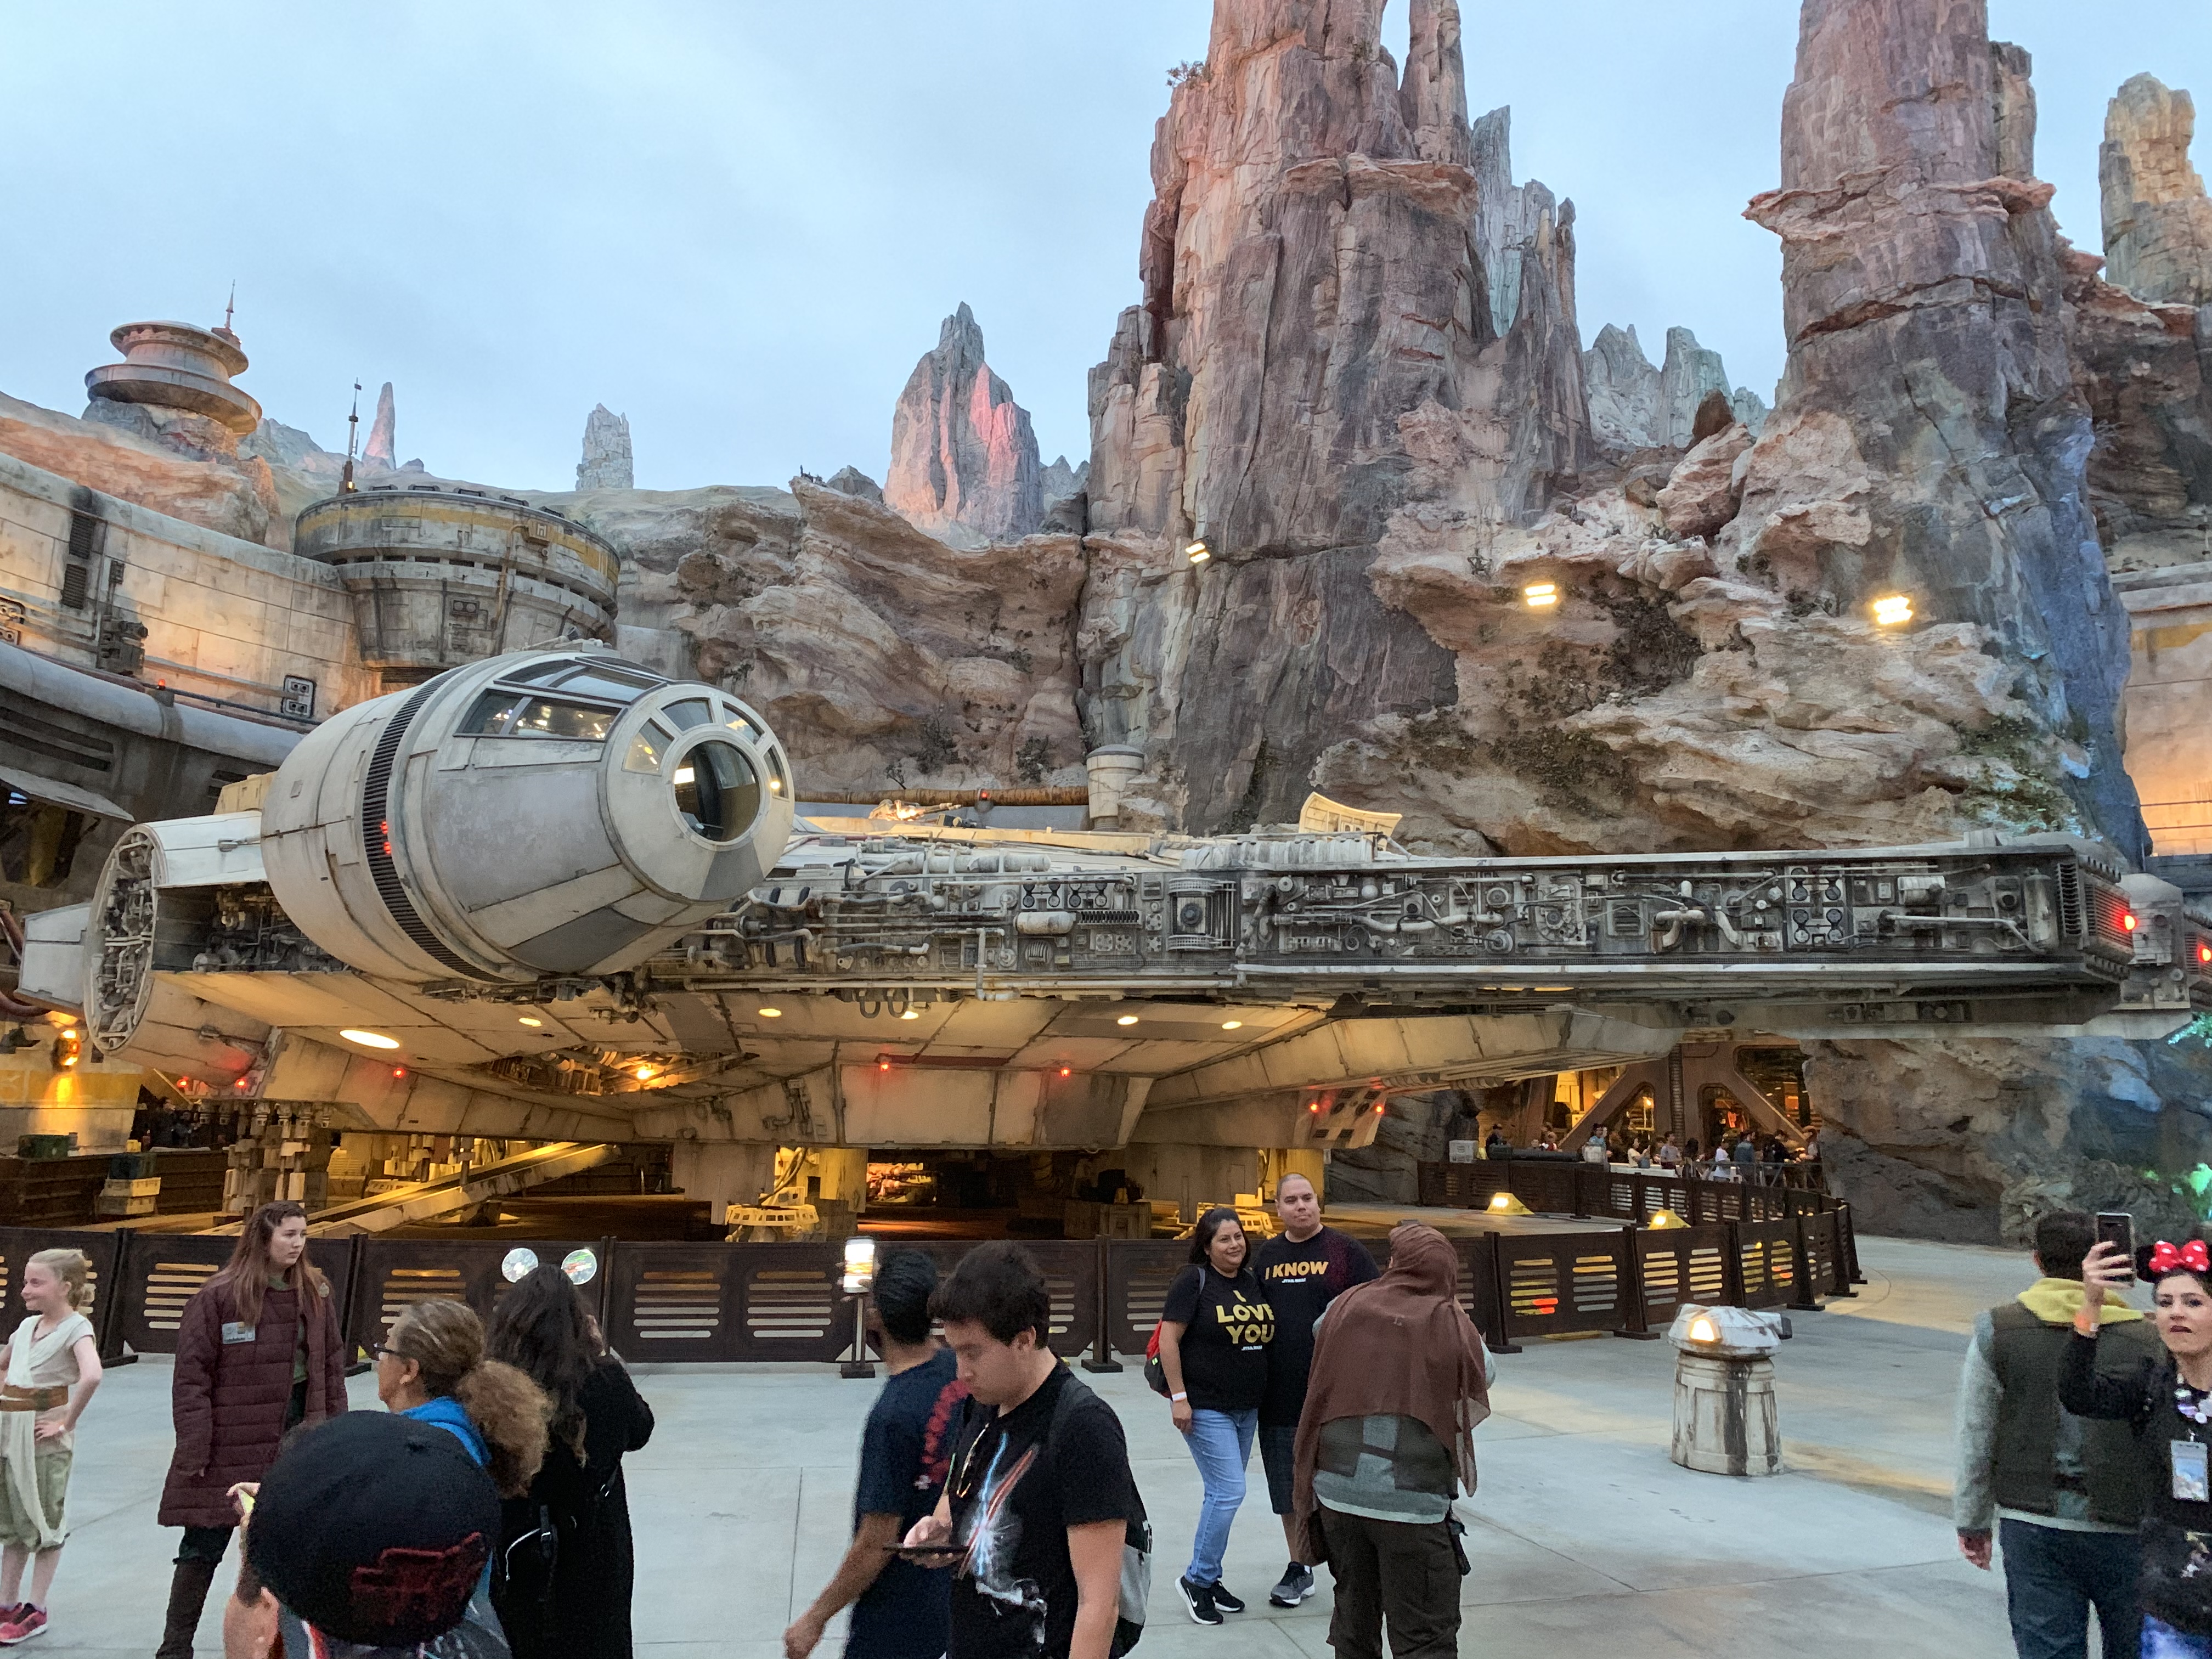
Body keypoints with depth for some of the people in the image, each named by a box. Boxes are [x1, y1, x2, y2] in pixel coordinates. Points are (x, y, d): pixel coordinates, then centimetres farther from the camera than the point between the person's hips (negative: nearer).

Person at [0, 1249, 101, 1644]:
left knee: (45, 1522, 4)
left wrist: (66, 1423, -24)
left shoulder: (76, 1327, -14)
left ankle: (36, 1610, 14)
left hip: (44, 1435, -7)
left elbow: (91, 1376, -30)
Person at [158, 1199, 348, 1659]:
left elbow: (332, 1363, 8)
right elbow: (192, 1376, -11)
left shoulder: (315, 1293, 3)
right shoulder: (218, 1297, -12)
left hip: (298, 1429, 4)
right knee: (204, 1544, 6)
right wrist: (194, 1450, -13)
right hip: (231, 1442, -4)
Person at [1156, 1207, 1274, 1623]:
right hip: (1206, 1408, -7)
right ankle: (1196, 1578, 8)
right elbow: (1169, 1339, -14)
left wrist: (1266, 1393, 14)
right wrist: (1179, 1397, -17)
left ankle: (1209, 1578, 26)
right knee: (1229, 1492, -9)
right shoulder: (1194, 1280, -13)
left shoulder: (1254, 1281, 7)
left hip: (1247, 1408, 7)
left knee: (1223, 1494, 13)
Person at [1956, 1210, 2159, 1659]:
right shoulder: (2145, 1339, -8)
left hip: (2031, 1525, 1)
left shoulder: (1996, 1332, -3)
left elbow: (1975, 1437, 2)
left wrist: (1972, 1521, 12)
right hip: (2122, 1525, -1)